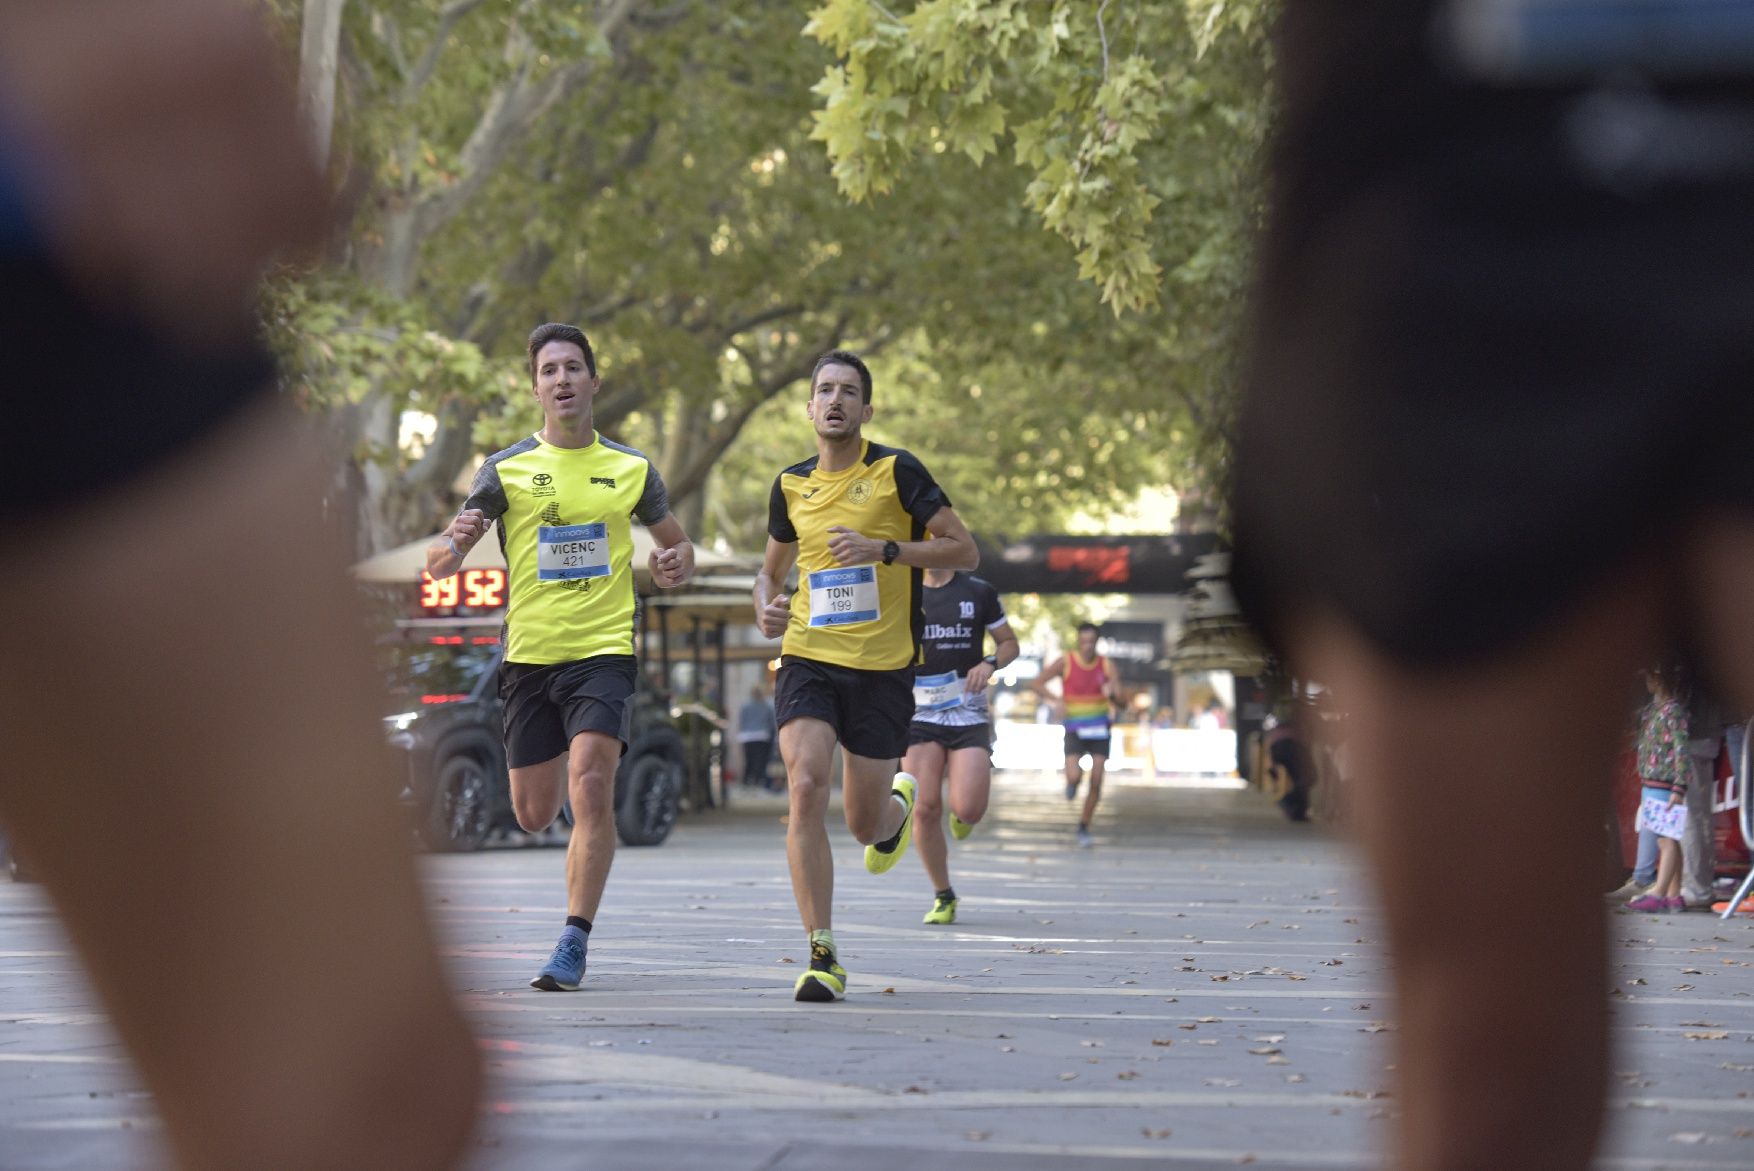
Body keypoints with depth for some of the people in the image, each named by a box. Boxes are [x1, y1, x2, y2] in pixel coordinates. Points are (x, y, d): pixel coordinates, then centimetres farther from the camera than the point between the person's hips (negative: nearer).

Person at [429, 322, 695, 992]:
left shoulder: (632, 470, 6)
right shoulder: (507, 469, 2)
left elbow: (675, 544, 22)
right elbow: (438, 567, 0)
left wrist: (674, 566, -3)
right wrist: (456, 542, -24)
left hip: (604, 652, -1)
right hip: (529, 655, 1)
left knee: (590, 790, -20)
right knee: (534, 815, 8)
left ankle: (574, 943, -16)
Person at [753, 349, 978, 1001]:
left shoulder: (897, 471, -3)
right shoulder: (791, 484, 9)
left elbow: (964, 552, -5)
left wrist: (884, 548, -18)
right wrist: (766, 606, 2)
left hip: (882, 667, -2)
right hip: (808, 659, 2)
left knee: (865, 824, 5)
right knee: (806, 790, -20)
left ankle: (897, 805, 46)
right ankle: (823, 957, -17)